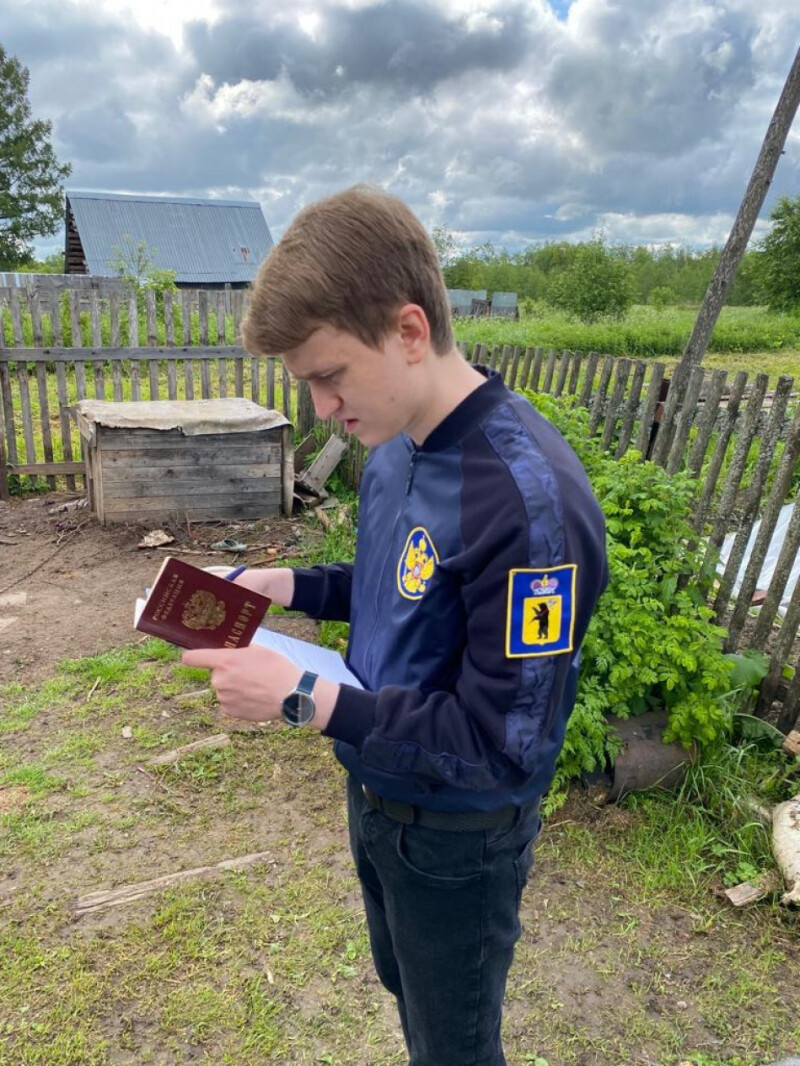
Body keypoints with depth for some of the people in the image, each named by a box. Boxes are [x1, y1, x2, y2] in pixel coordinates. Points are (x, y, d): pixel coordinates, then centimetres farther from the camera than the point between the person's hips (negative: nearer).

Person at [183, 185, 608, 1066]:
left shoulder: (527, 497, -34)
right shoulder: (392, 448, -5)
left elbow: (501, 744, -29)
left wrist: (304, 698, -30)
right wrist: (289, 586, -5)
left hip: (458, 835, -7)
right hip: (375, 789, 8)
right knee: (403, 988, 33)